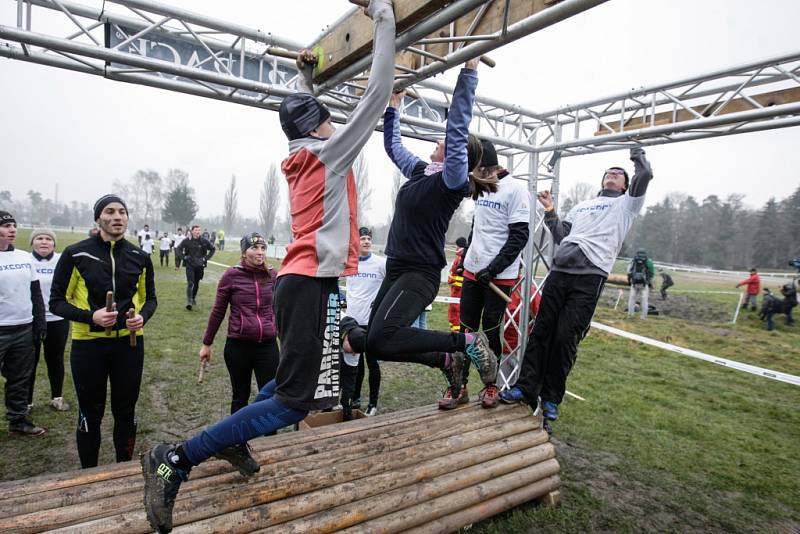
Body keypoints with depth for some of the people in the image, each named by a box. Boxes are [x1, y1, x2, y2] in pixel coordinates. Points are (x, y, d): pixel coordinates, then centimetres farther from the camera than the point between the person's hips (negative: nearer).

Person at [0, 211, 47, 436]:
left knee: (20, 379, 15)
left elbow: (36, 293, 14)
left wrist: (39, 324, 10)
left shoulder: (25, 257, 9)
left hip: (24, 329, 5)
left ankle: (18, 420, 27)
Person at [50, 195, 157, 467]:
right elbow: (57, 301, -3)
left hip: (129, 342, 2)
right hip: (88, 344, -2)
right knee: (90, 414, 13)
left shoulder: (140, 257, 0)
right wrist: (91, 317, -20)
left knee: (126, 411, 15)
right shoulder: (75, 254, -8)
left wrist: (143, 316, -10)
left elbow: (149, 298, 11)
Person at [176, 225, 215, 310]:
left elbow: (212, 249, 12)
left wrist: (206, 258, 2)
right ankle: (189, 302, -12)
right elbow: (179, 249, 8)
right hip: (190, 265, -2)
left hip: (200, 265, 2)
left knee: (196, 283, 13)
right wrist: (184, 257, -5)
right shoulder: (186, 241, -4)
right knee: (190, 283, -12)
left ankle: (194, 298, 33)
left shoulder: (204, 241, -1)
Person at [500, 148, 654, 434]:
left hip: (590, 277, -4)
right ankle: (526, 388, 9)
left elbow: (645, 175, 2)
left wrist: (637, 154, 21)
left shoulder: (626, 204, 17)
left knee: (566, 338, -6)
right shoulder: (581, 205, 30)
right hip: (559, 271, 4)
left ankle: (550, 401, 7)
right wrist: (550, 212, 15)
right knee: (541, 331, 1)